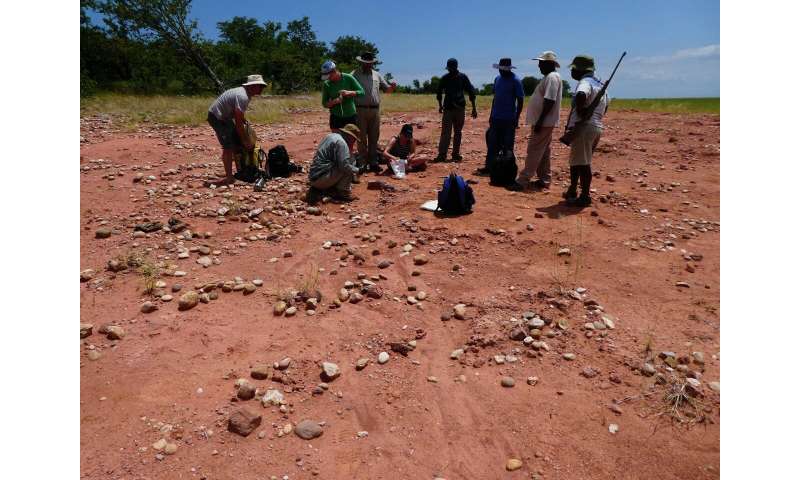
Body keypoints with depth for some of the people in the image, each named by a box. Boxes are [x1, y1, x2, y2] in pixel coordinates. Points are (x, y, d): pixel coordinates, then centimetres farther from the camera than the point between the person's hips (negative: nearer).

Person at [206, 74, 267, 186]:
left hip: (225, 117, 10)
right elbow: (238, 122, -27)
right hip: (216, 117, -10)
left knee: (237, 143, 13)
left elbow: (240, 116, 14)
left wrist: (245, 139, 14)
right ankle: (229, 177, -15)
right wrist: (245, 140, -20)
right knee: (228, 147, -17)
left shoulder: (245, 93, 4)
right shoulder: (242, 97, -27)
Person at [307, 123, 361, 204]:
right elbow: (344, 166, -22)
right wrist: (357, 170, -6)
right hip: (321, 178, -10)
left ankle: (318, 190, 13)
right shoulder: (341, 142, -15)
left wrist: (350, 148, 13)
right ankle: (343, 193, -2)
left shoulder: (331, 136, 15)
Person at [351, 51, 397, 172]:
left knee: (374, 138, 7)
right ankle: (362, 163, 7)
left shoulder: (377, 75, 16)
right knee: (362, 138, 1)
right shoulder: (355, 74, 2)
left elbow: (386, 89, 18)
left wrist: (392, 87, -5)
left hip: (375, 110, 4)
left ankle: (373, 162, 15)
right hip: (360, 110, -4)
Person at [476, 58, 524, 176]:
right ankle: (488, 167, 14)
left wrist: (516, 118, -14)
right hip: (496, 118, 6)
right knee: (492, 144, 8)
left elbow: (520, 101, -9)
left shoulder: (516, 81, -9)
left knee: (507, 146, 0)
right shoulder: (497, 79, 10)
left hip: (509, 119, -6)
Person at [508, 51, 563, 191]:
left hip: (544, 123, -10)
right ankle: (544, 180, 19)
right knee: (543, 152, 13)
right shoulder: (548, 77, 18)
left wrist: (540, 121, -24)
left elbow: (550, 101, -22)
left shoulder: (552, 77, -14)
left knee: (534, 151, -11)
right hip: (543, 122, 10)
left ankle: (523, 181, -12)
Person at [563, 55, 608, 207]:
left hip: (583, 127, -10)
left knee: (582, 163, -6)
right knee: (576, 160, 18)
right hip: (597, 126, 10)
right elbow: (606, 104, 29)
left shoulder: (585, 82, -10)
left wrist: (580, 114, -21)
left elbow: (581, 96, -33)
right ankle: (572, 191, 28)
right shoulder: (599, 84, 20)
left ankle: (584, 197, -3)